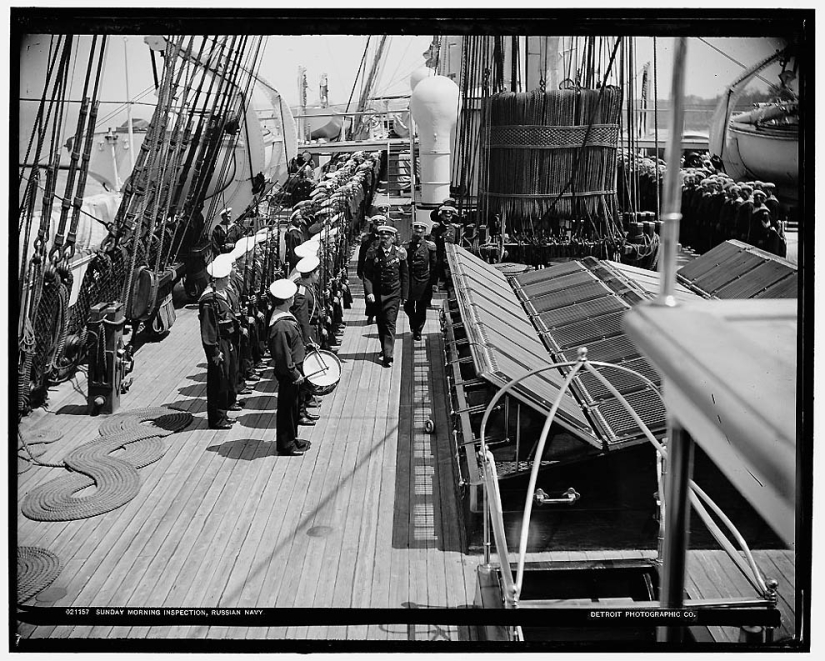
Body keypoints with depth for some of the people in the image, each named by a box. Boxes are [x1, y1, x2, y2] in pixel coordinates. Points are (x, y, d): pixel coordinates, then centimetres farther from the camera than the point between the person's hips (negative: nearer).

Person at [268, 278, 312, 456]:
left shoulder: (286, 316, 3)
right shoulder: (280, 326, -28)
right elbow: (283, 356, -26)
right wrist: (295, 375, -20)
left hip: (294, 369, 10)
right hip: (288, 373, -10)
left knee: (292, 405, 20)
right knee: (287, 407, 4)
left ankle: (291, 438, 34)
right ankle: (286, 444, 17)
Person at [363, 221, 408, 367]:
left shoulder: (399, 253, -4)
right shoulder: (373, 253, -4)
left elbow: (405, 275, 4)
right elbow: (367, 274, -4)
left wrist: (404, 295, 3)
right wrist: (369, 292, -16)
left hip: (393, 294, -2)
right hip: (377, 293, 2)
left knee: (390, 323, -8)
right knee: (380, 323, 13)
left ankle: (388, 356, -10)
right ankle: (384, 348, 32)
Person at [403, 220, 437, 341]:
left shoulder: (429, 246, 1)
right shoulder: (406, 246, 1)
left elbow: (433, 265, 5)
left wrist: (433, 282, 2)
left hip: (424, 281, 0)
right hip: (410, 280, 0)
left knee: (421, 308, 5)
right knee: (408, 306, 2)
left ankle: (418, 331, 18)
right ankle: (413, 321, 32)